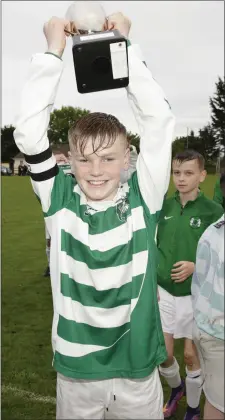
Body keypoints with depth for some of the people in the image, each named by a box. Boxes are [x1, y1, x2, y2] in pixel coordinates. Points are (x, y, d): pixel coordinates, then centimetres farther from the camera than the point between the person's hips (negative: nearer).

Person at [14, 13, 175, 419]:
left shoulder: (142, 199, -9)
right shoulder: (60, 201, -9)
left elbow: (159, 122, -15)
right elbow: (28, 133, -15)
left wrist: (123, 47, -13)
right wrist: (53, 52, -14)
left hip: (138, 367, 0)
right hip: (76, 369, 0)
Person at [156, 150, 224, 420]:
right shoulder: (163, 207, -2)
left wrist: (196, 266, -21)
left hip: (195, 296, -3)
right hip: (164, 292, 3)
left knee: (191, 355, 9)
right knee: (162, 353, 9)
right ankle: (176, 389, 43)